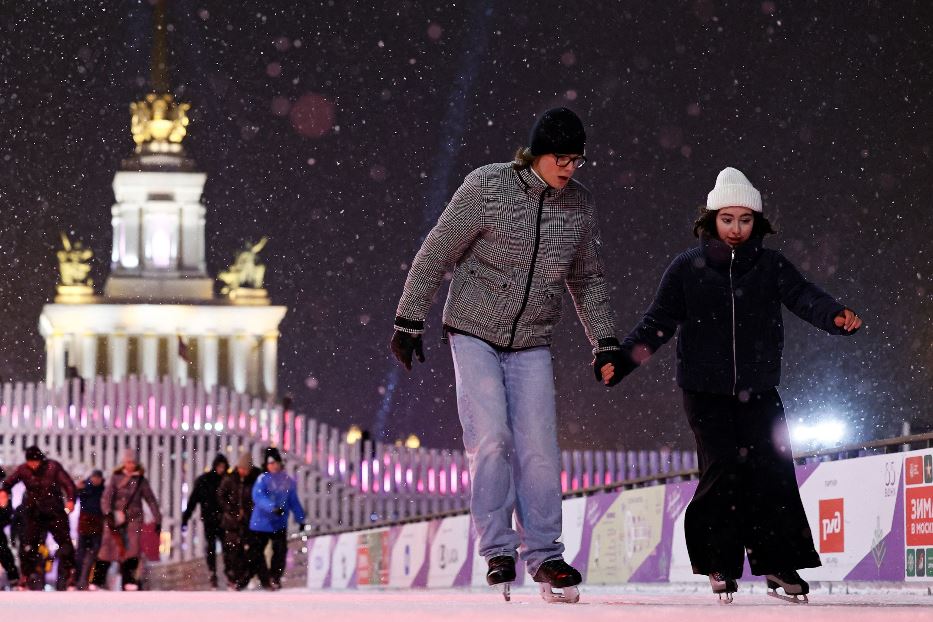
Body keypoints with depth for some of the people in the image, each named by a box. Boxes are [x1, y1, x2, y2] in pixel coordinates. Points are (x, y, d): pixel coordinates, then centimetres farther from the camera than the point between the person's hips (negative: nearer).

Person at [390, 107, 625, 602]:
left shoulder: (579, 204, 0)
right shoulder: (487, 186, -14)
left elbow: (588, 279, 14)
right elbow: (435, 254, -8)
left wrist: (605, 343, 12)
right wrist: (409, 322, -7)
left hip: (531, 346, 4)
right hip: (475, 335, -3)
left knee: (539, 448, -5)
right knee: (491, 439, -15)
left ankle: (544, 554, 3)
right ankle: (498, 550, -6)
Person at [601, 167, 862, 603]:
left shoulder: (771, 266, 4)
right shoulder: (687, 269, 1)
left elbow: (803, 296, -10)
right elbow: (657, 322, 0)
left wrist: (835, 316, -31)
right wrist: (620, 358, -13)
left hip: (759, 390, 2)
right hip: (706, 390, -2)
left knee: (773, 470, -5)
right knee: (723, 469, -10)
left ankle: (778, 563, 5)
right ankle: (721, 563, 3)